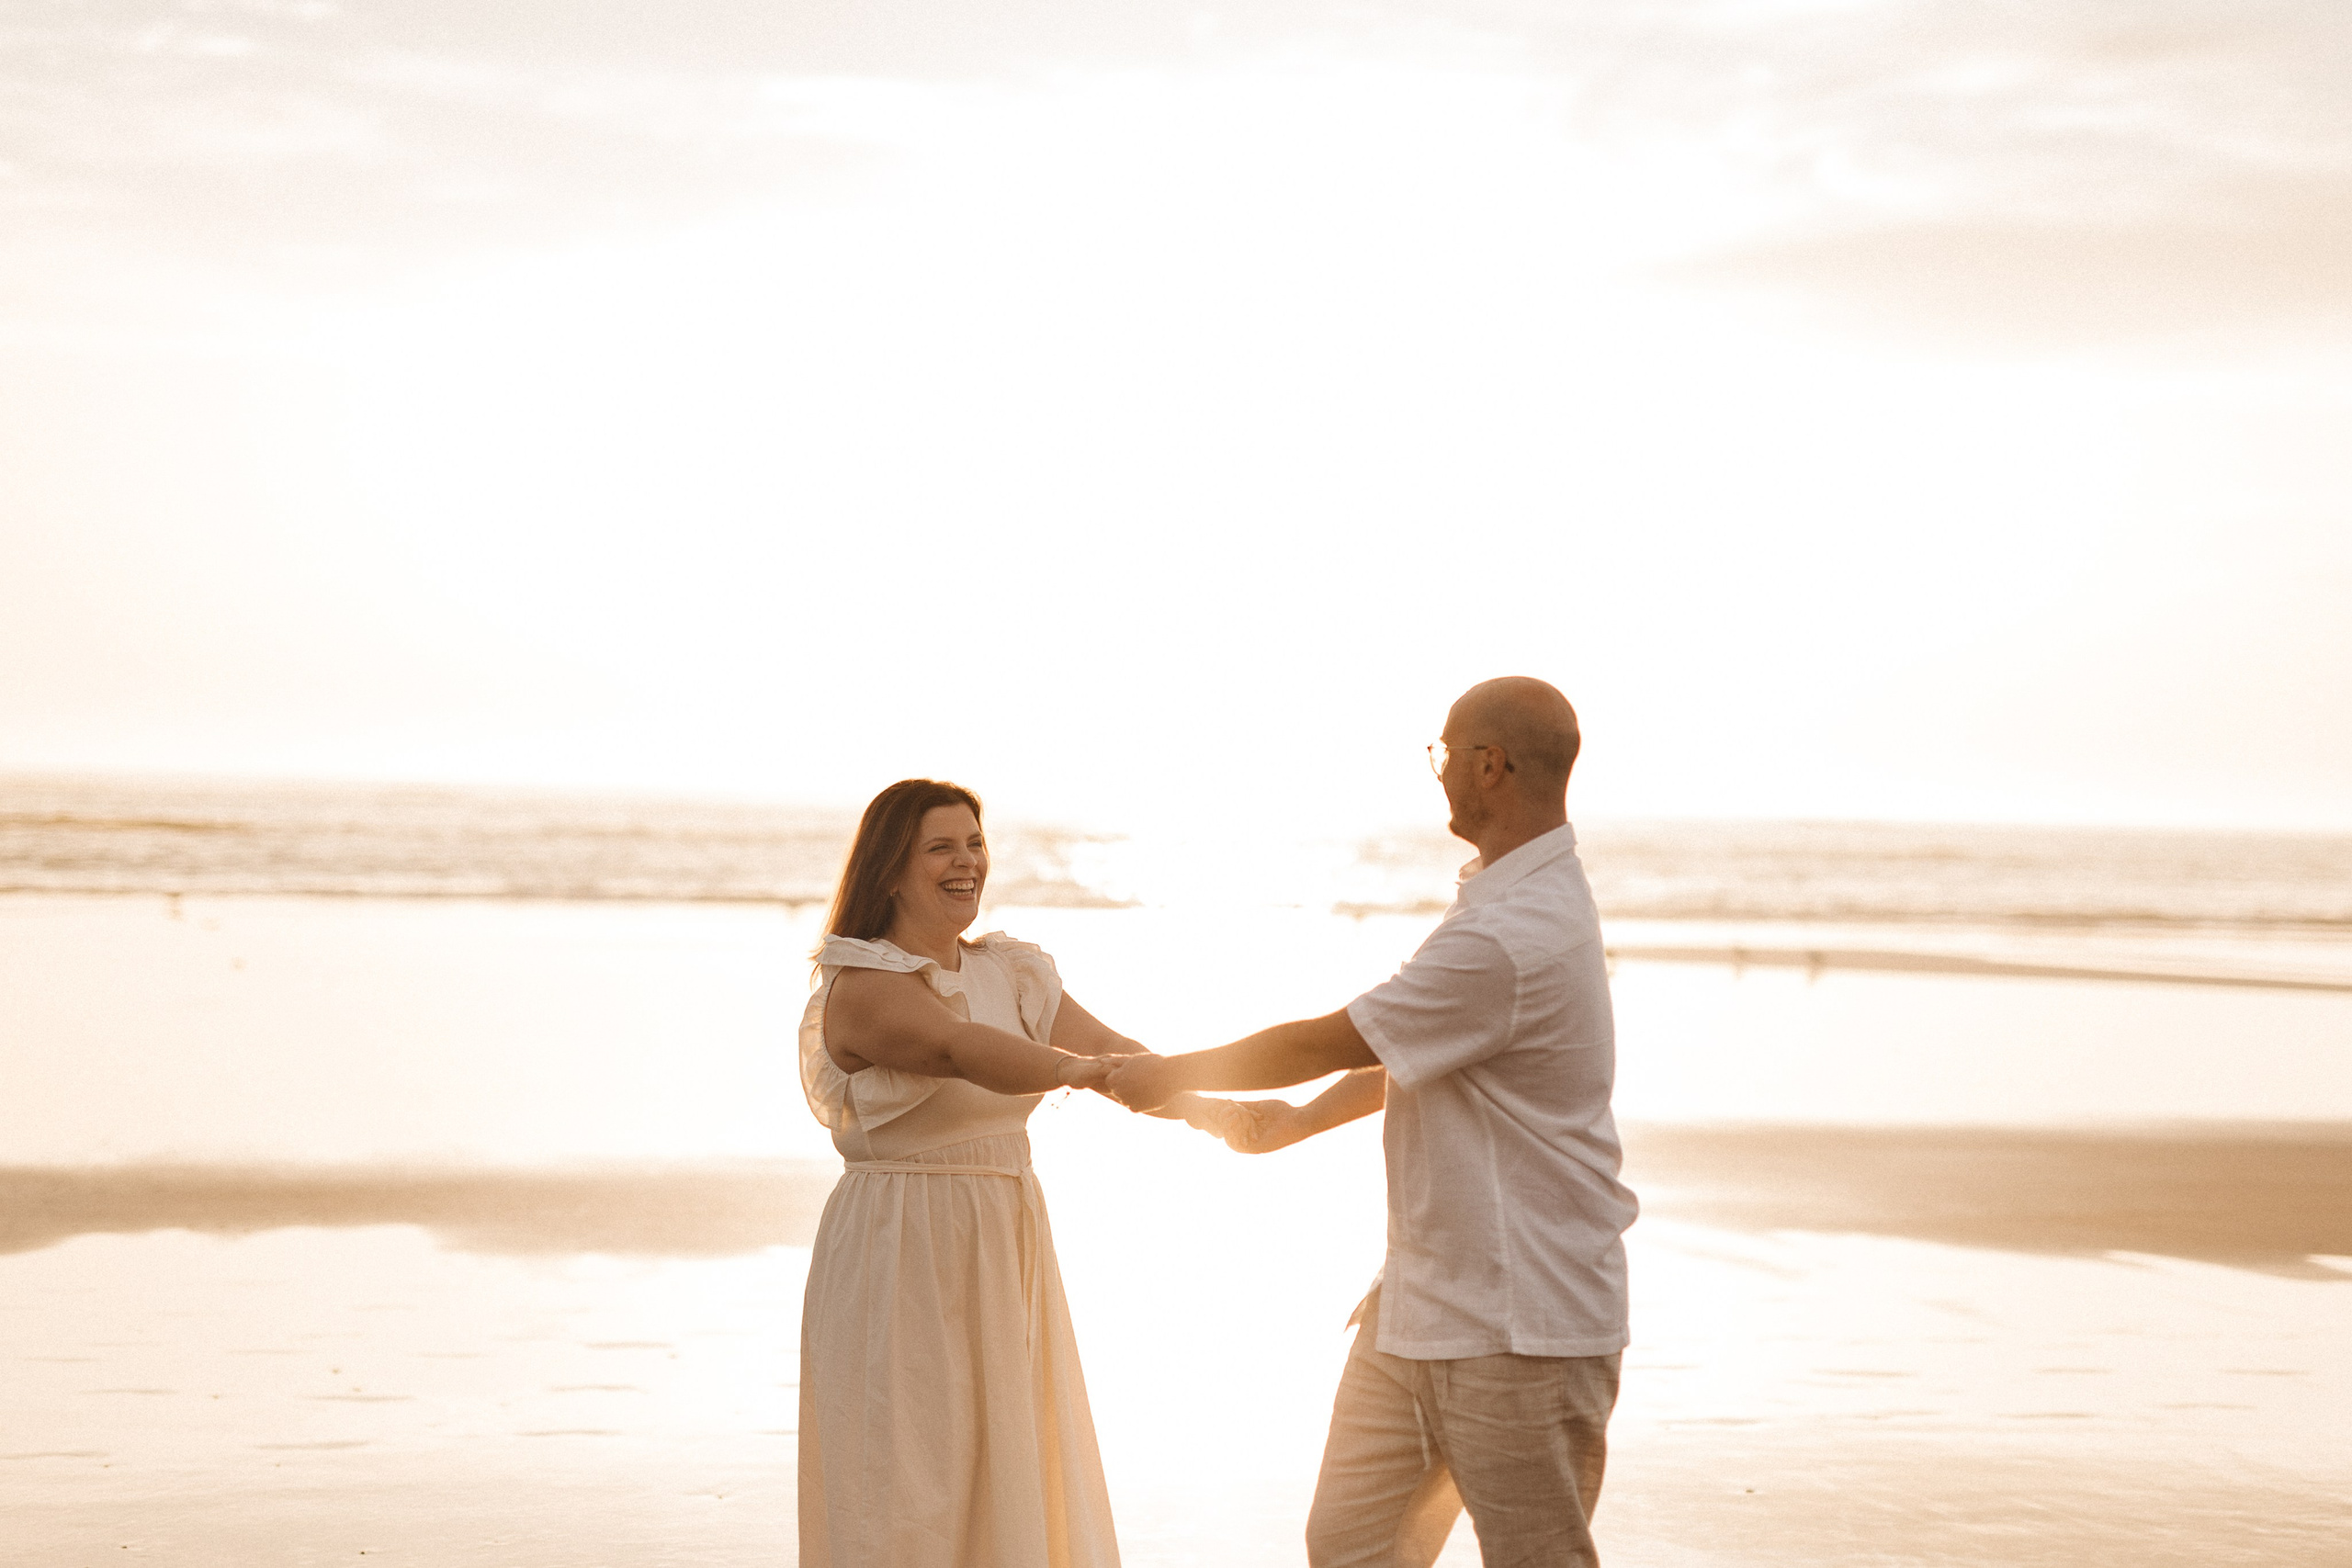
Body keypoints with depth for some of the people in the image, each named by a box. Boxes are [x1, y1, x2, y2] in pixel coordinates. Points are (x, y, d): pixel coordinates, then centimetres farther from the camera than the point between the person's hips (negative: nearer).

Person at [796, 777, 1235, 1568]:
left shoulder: (1011, 973, 11)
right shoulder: (861, 985, -11)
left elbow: (1107, 1048, -3)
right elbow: (962, 1050, -29)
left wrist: (1214, 1111, -20)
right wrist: (1075, 1070, -47)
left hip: (1003, 1256, 7)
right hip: (901, 1262, -7)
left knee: (1014, 1488, 9)